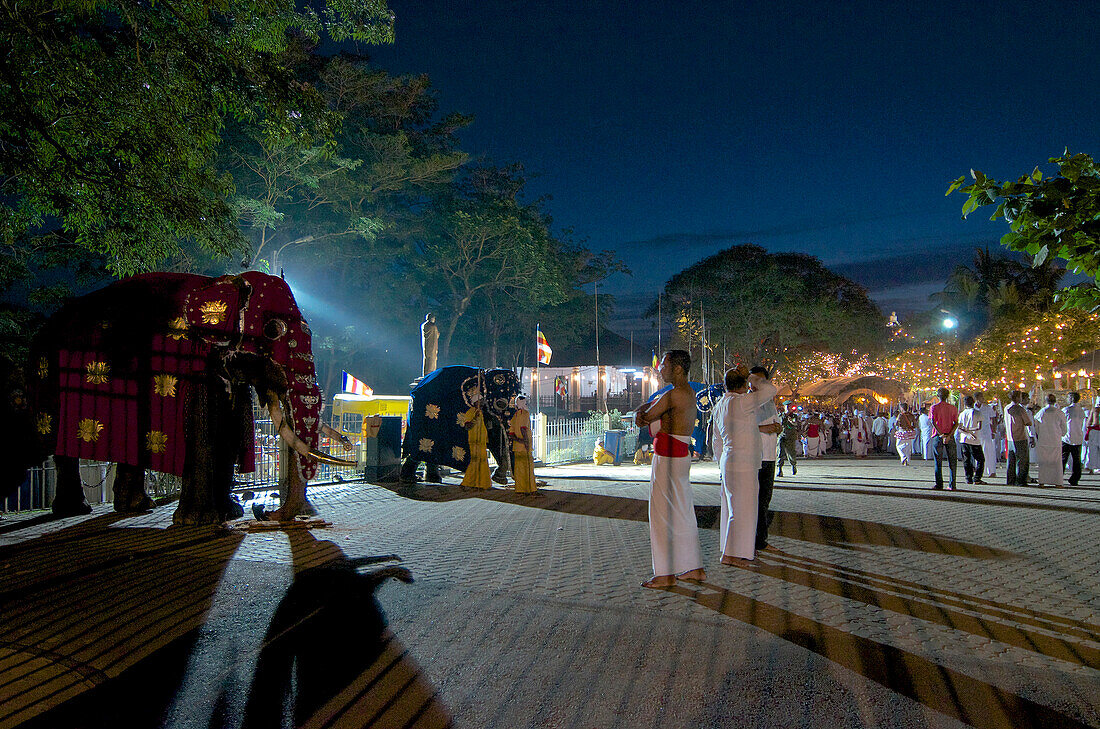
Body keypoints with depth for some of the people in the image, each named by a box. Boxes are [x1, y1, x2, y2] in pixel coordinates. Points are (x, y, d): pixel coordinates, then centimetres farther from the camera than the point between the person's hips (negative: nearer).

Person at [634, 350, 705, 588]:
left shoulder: (674, 395, -18)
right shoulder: (688, 392, 15)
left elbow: (644, 420, -14)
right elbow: (647, 407, 15)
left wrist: (645, 416, 7)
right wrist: (639, 413, -5)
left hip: (669, 456, -10)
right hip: (682, 453, 10)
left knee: (663, 514, -2)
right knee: (683, 512, 15)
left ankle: (666, 574, 5)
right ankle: (695, 568, 22)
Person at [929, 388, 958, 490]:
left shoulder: (934, 407, -3)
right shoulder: (953, 408, 4)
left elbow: (933, 422, -13)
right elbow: (956, 423, -5)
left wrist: (941, 434, -14)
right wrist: (949, 435, -11)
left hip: (938, 436, -2)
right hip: (950, 437, 2)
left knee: (938, 462, 3)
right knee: (952, 461, 8)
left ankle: (939, 484, 1)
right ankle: (952, 485, 5)